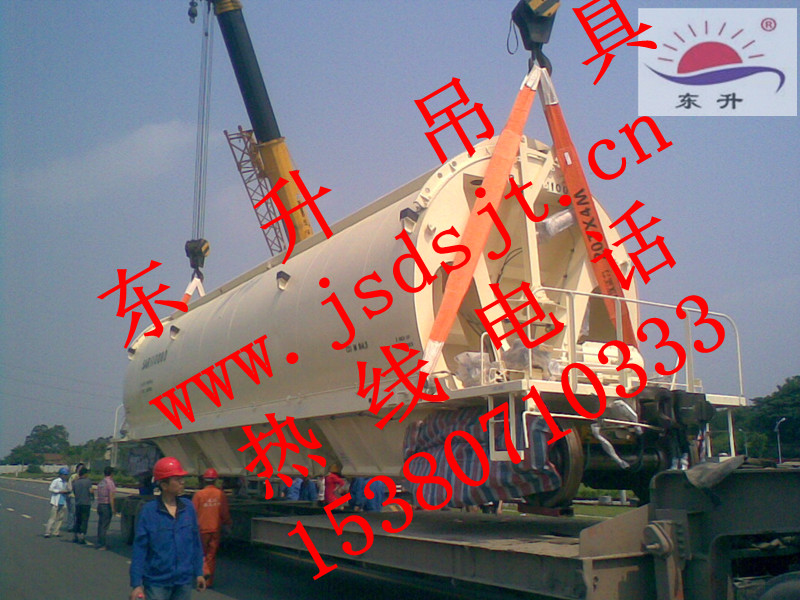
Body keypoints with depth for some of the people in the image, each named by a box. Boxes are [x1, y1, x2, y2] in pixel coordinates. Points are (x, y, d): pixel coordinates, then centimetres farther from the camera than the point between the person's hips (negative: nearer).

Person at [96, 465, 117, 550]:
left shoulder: (100, 483, 14)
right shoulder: (110, 483, -10)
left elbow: (98, 496, 15)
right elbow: (111, 497, -15)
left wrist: (98, 507, 20)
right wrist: (113, 508, -15)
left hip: (99, 505, 8)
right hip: (107, 506, -8)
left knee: (100, 525, 13)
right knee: (104, 526, -5)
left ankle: (100, 543, 19)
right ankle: (101, 545, -5)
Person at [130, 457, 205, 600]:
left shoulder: (188, 507, 1)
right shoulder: (148, 511, -9)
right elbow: (139, 549, -7)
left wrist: (199, 572, 10)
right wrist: (136, 584, -9)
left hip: (184, 582, 4)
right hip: (157, 583, -4)